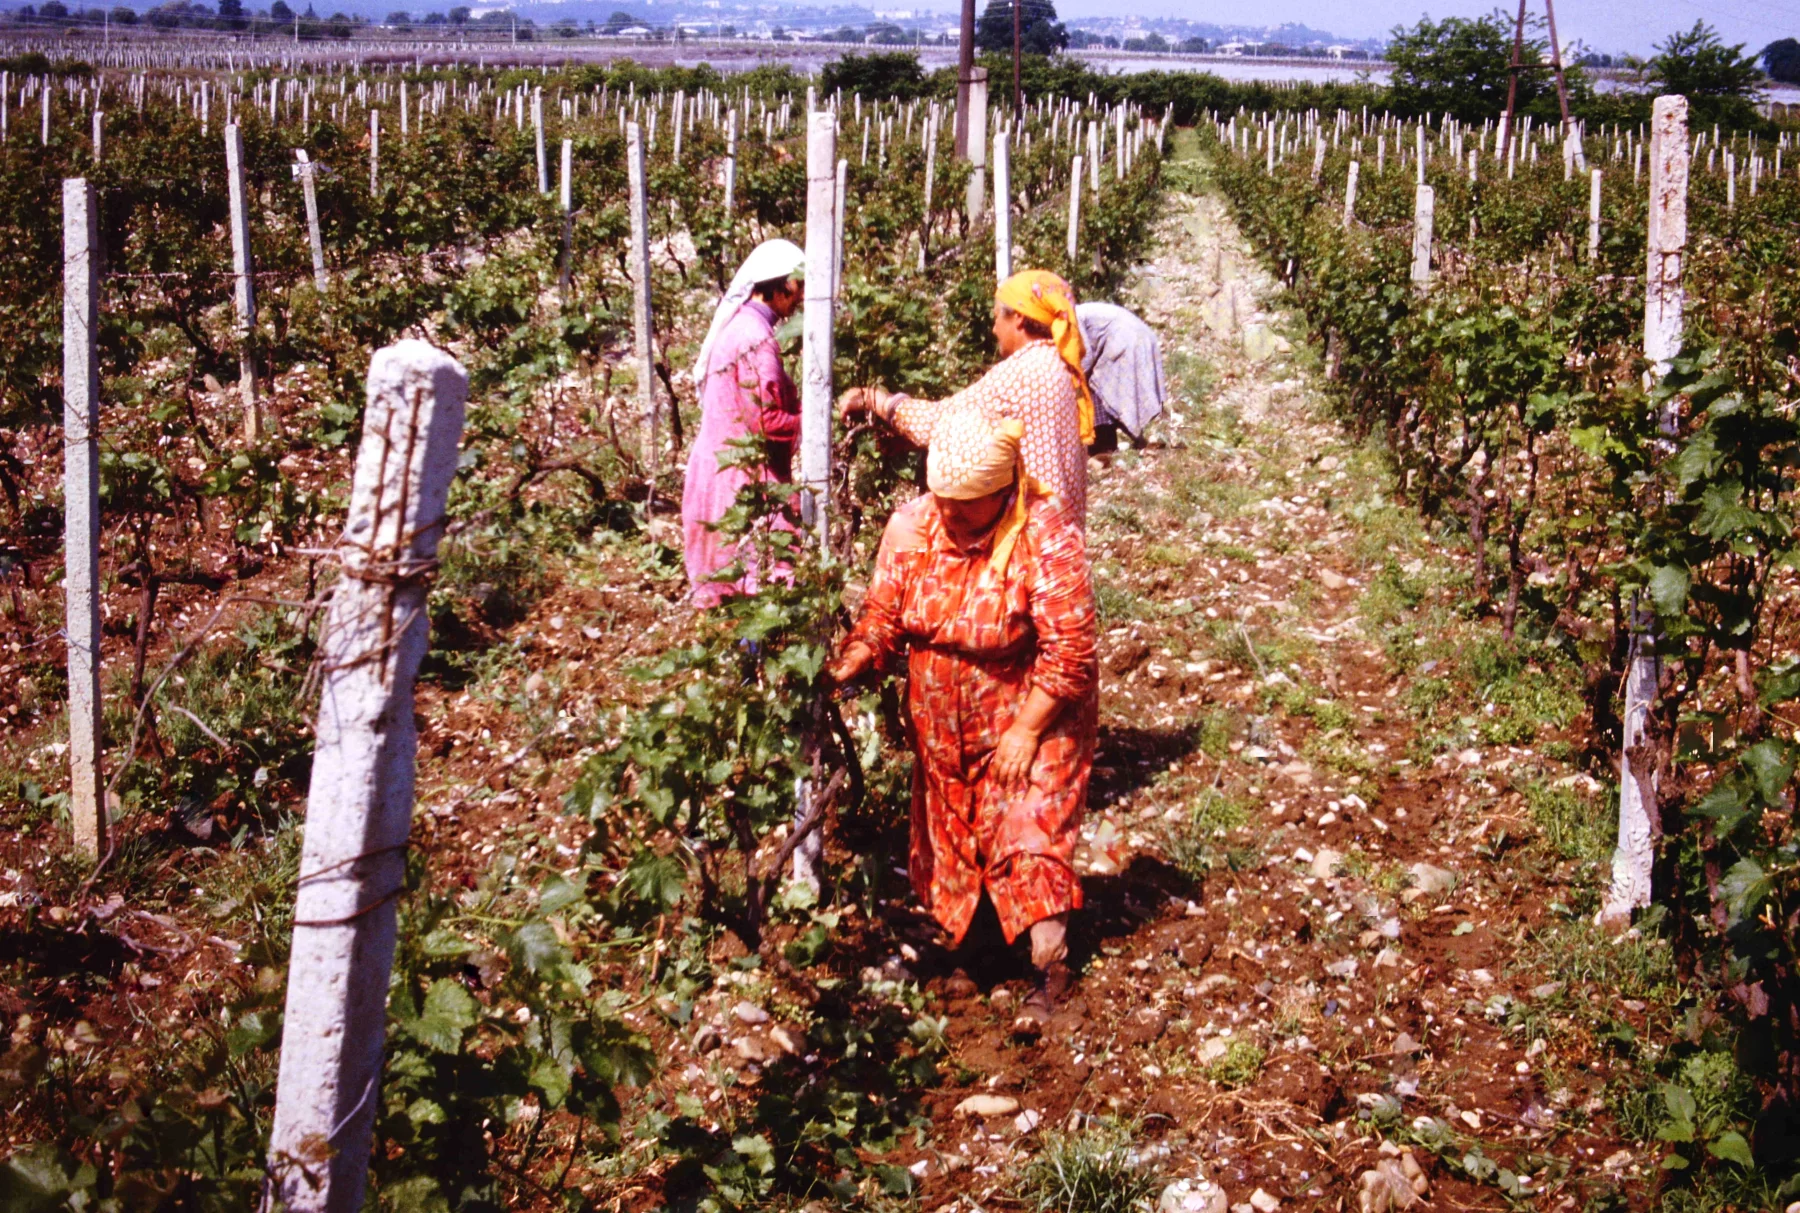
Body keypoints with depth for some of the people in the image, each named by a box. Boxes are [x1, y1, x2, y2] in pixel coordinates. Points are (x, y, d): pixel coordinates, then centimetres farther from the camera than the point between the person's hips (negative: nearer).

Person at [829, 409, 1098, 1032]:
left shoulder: (1045, 535, -26)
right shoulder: (910, 524, -13)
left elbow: (1069, 650, -23)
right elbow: (882, 617, -8)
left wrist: (1024, 731, -21)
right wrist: (842, 671, -26)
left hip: (1030, 714, -5)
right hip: (942, 718, 5)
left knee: (1030, 835, -6)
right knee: (946, 829, 16)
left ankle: (1051, 969, 4)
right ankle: (949, 930, 36)